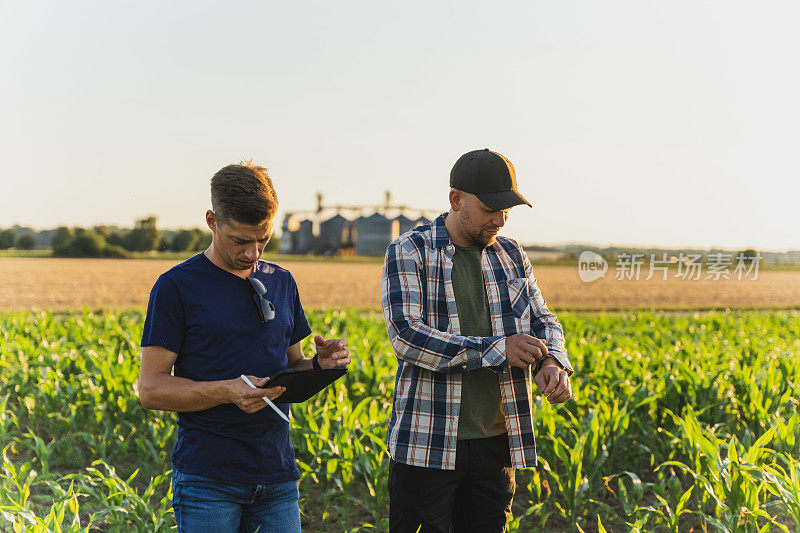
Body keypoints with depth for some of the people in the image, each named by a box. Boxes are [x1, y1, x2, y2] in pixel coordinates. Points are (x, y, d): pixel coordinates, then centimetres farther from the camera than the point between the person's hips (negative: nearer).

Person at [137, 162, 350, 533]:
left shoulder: (281, 282, 12)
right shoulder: (176, 287, -5)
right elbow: (151, 389, -7)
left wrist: (321, 364, -4)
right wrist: (227, 392, -22)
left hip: (277, 476, 5)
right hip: (208, 481, -4)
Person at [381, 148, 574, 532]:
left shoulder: (512, 256, 11)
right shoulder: (409, 253, -6)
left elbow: (543, 321, 13)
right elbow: (405, 334, -17)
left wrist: (553, 362, -12)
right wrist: (495, 349, -22)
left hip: (495, 442, 5)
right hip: (427, 444, -4)